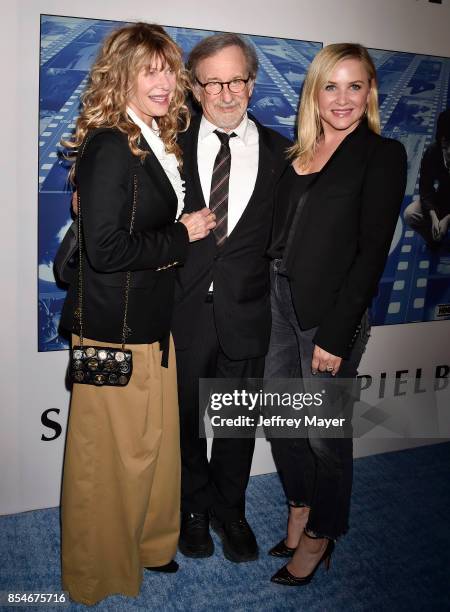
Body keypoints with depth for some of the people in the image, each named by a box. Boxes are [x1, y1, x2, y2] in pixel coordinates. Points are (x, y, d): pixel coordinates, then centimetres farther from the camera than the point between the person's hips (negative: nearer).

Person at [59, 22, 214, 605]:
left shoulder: (156, 142, 10)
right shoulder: (110, 147, -17)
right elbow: (106, 249, -24)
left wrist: (189, 229, 1)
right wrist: (183, 235, -15)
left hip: (150, 322, 9)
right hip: (115, 328, -9)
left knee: (155, 442, 20)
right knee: (113, 454, 8)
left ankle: (146, 544, 43)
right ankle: (102, 571, 32)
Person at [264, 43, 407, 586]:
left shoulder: (383, 155, -5)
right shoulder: (297, 155, 12)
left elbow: (372, 251, -12)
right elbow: (278, 235, 11)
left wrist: (336, 335, -16)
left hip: (331, 314, -6)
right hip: (278, 303, 6)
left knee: (325, 432, 8)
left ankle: (321, 534, 30)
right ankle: (300, 508, 39)